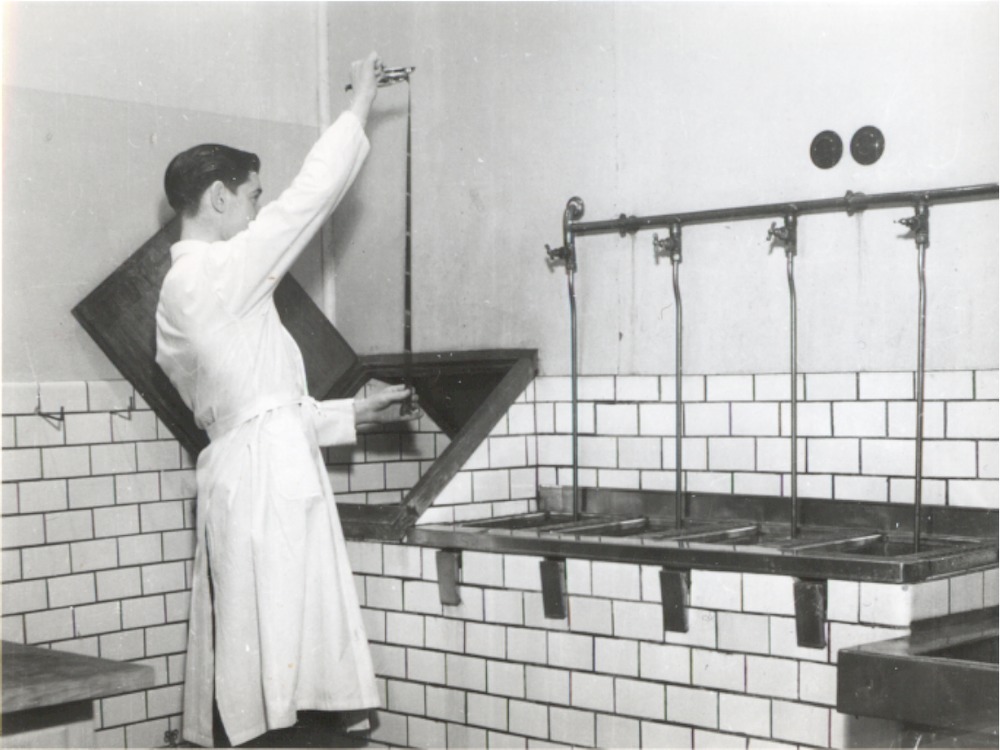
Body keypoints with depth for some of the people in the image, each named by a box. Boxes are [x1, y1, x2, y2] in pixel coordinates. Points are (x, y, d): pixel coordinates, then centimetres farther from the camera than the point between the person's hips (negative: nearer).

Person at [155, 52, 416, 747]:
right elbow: (313, 193, -4)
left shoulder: (179, 295, 22)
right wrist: (360, 106, 9)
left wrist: (354, 413, 23)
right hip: (270, 480, -10)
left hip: (234, 474, 10)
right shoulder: (221, 272, -7)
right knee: (273, 658, -11)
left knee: (243, 676, 7)